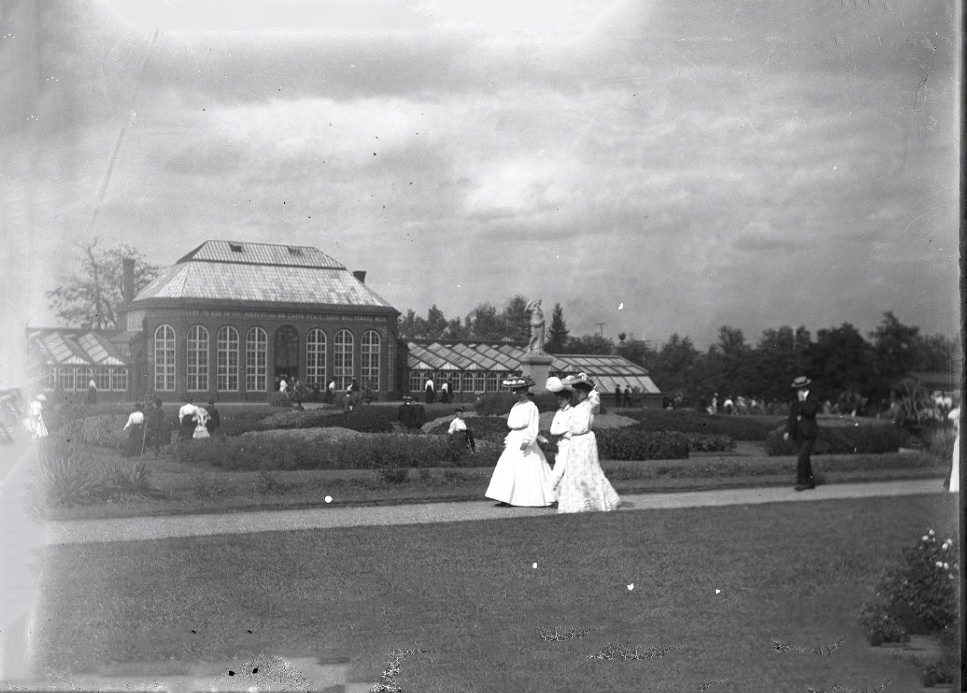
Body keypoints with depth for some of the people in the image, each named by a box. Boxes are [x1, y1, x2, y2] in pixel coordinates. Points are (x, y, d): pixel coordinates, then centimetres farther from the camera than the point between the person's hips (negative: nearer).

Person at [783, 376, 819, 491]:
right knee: (804, 459, 10)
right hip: (799, 433, 7)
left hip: (809, 434, -7)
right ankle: (810, 482, 18)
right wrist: (788, 431, -1)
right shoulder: (796, 400, 11)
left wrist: (802, 400, -19)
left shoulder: (814, 399, -6)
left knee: (802, 458, -16)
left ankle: (800, 482, -14)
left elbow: (810, 412, -23)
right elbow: (792, 416, 9)